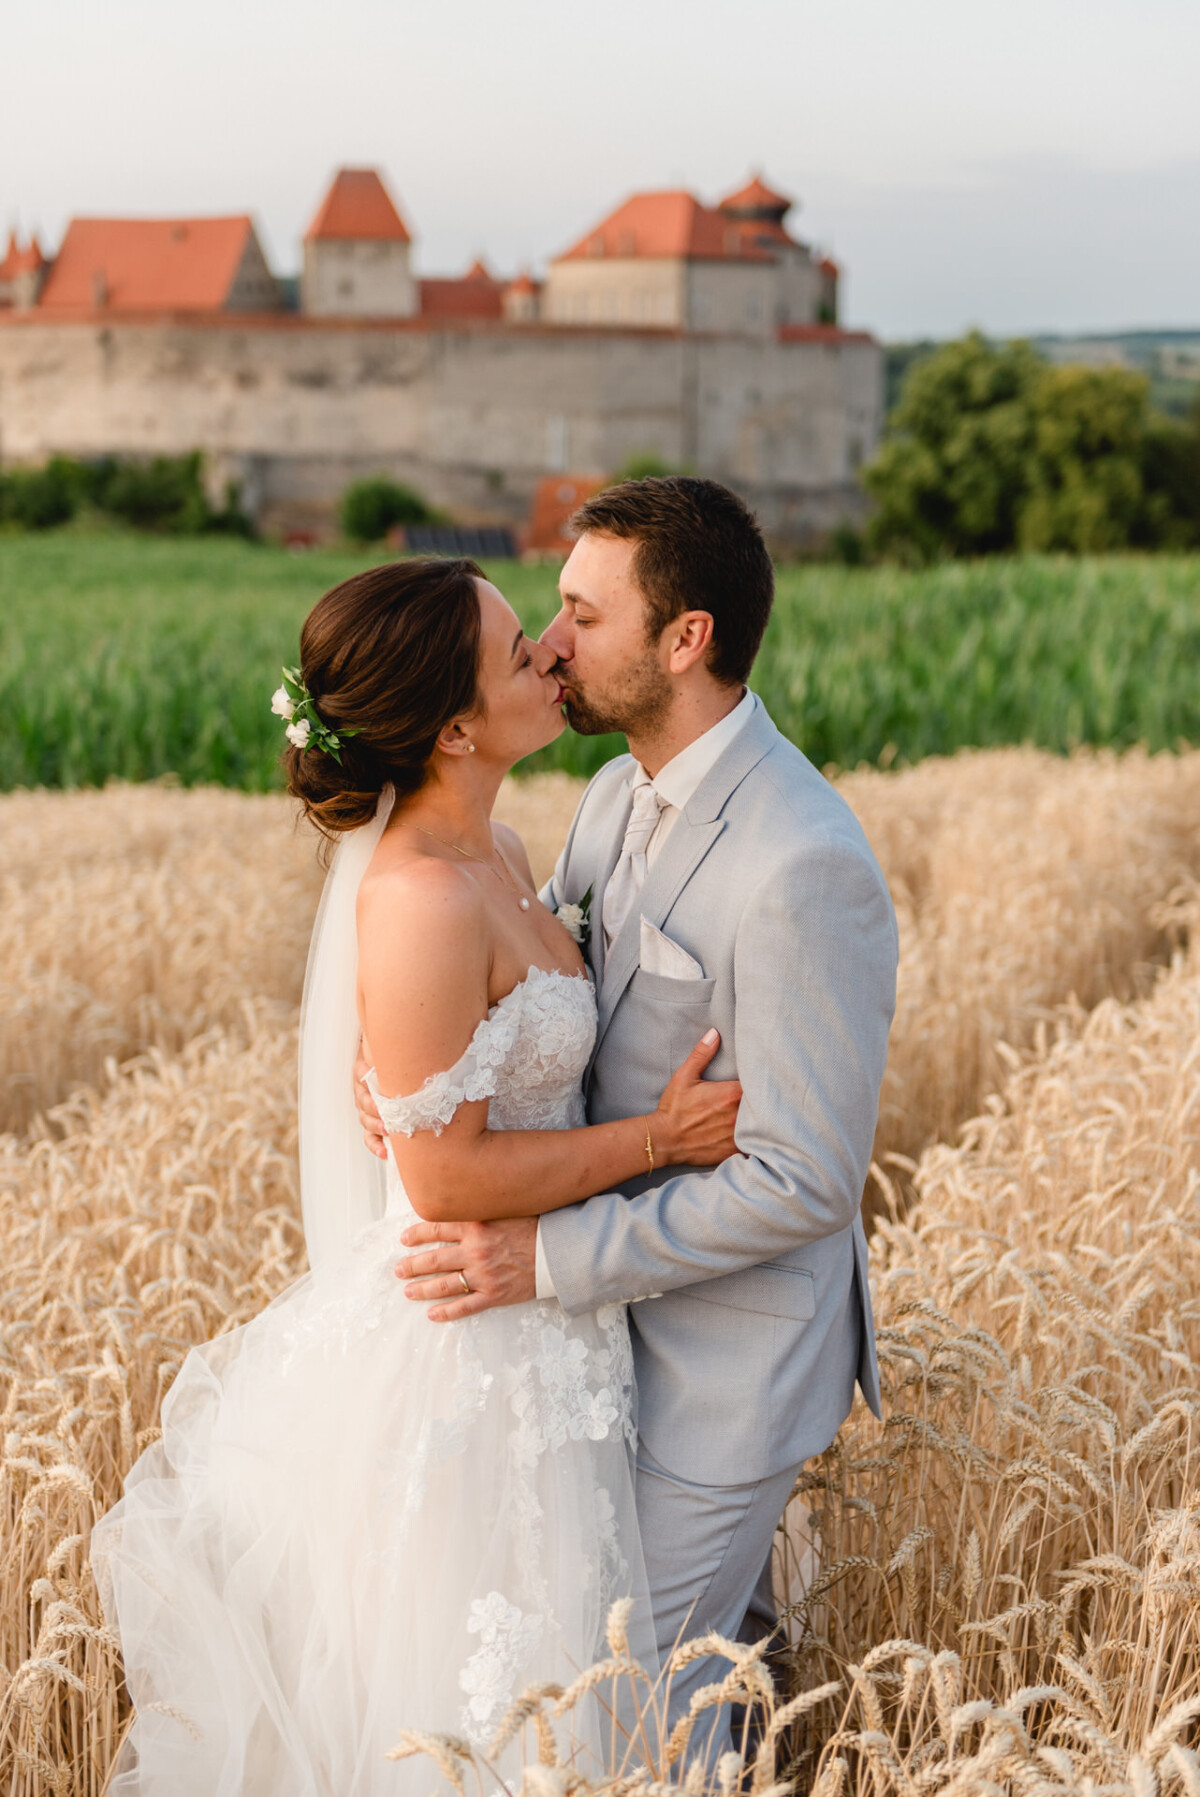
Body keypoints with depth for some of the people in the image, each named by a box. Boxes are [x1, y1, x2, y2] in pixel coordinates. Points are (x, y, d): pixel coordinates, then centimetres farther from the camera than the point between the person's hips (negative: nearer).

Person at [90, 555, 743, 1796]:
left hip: (526, 1323, 9)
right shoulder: (423, 901, -26)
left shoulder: (488, 851, 3)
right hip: (464, 1350, -9)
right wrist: (656, 1138, -18)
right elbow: (447, 1177, -23)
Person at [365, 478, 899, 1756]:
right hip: (629, 1306, 8)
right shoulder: (621, 795, 1)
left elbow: (804, 1182, -26)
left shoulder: (804, 868, -29)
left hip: (732, 1353, -8)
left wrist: (550, 1258, -27)